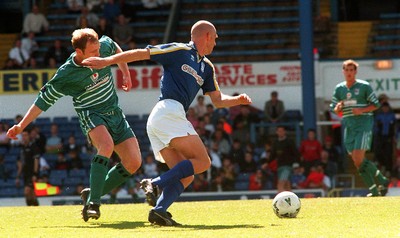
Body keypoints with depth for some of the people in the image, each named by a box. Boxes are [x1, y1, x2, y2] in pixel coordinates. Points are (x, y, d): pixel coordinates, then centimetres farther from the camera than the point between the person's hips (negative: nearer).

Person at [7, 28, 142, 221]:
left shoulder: (104, 46, -10)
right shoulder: (66, 75, -21)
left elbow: (116, 49, 17)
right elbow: (44, 99, -10)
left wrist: (126, 73, 17)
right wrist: (21, 126, -9)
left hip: (115, 113, 6)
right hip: (91, 114, -6)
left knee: (133, 162, -3)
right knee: (107, 145, -37)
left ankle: (92, 194, 8)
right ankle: (93, 203, -39)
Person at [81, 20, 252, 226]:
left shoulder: (206, 67, 25)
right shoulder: (179, 51, 2)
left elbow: (218, 100, 27)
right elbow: (139, 54, 1)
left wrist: (237, 100, 8)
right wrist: (106, 61, -3)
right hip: (169, 110, -9)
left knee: (186, 176, -2)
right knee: (202, 161, -14)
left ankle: (159, 210, -20)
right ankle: (156, 184, -23)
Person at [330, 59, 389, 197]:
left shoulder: (364, 86, -1)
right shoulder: (339, 89, 11)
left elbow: (376, 105, 1)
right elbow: (334, 109, 15)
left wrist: (362, 110, -14)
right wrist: (338, 108, -8)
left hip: (364, 124, -5)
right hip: (349, 127, 6)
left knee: (359, 160, -18)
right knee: (357, 162, 3)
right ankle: (374, 189, 12)